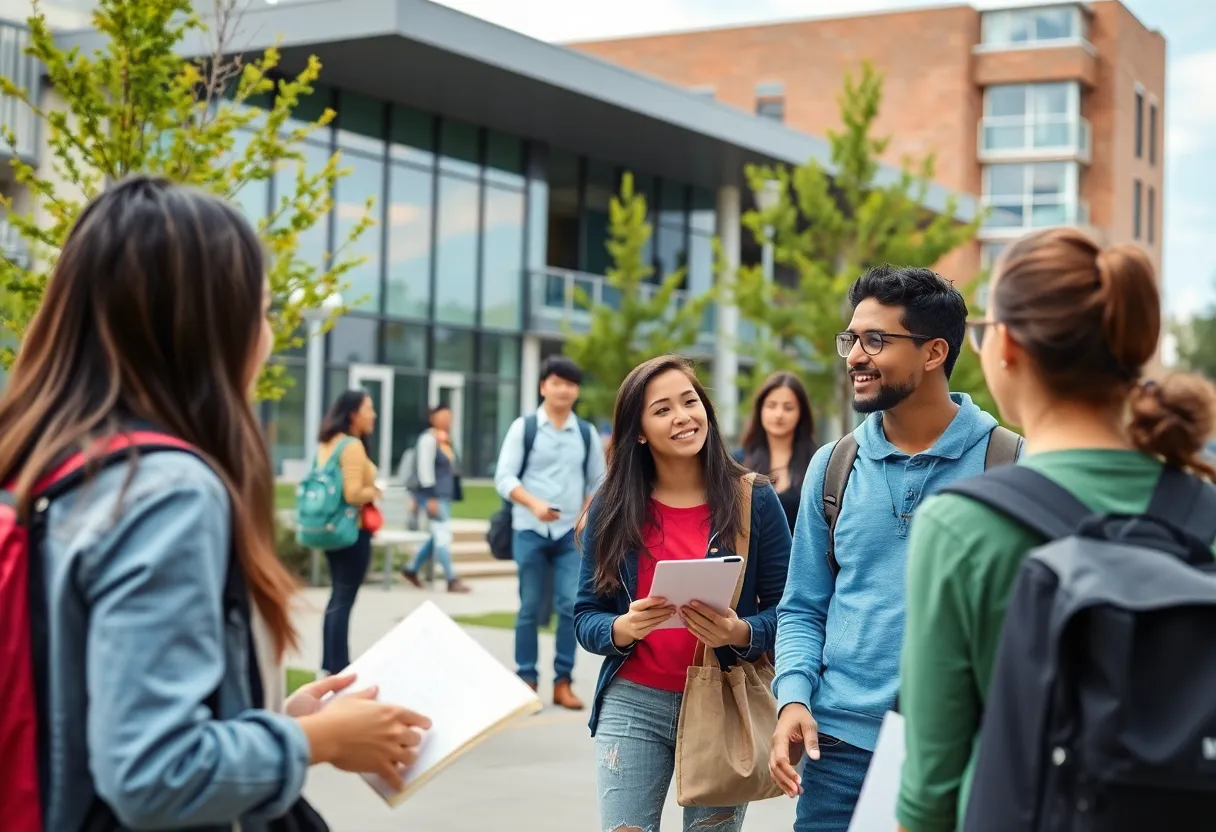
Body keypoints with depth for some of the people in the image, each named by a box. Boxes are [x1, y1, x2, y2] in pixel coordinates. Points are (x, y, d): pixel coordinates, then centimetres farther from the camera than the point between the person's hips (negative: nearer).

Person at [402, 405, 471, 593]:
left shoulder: (447, 440, 14)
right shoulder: (428, 439, -11)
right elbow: (425, 469, -17)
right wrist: (431, 498, -20)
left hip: (445, 495, 9)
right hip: (434, 495, -9)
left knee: (439, 536, 13)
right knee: (443, 536, -9)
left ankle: (412, 569, 26)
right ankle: (452, 580, -7)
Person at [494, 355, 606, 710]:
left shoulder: (586, 432, 7)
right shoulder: (523, 427, -1)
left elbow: (598, 481, 13)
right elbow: (504, 477, -6)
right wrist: (534, 504, -21)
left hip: (571, 534, 2)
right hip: (530, 532, -2)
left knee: (572, 606, -5)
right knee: (531, 608, 3)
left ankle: (563, 682, 4)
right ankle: (527, 681, 12)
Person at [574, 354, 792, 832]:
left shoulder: (754, 500, -3)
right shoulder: (612, 508, 1)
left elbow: (786, 609, -2)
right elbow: (586, 616, 2)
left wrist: (741, 633, -22)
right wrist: (622, 628, -19)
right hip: (632, 704, 1)